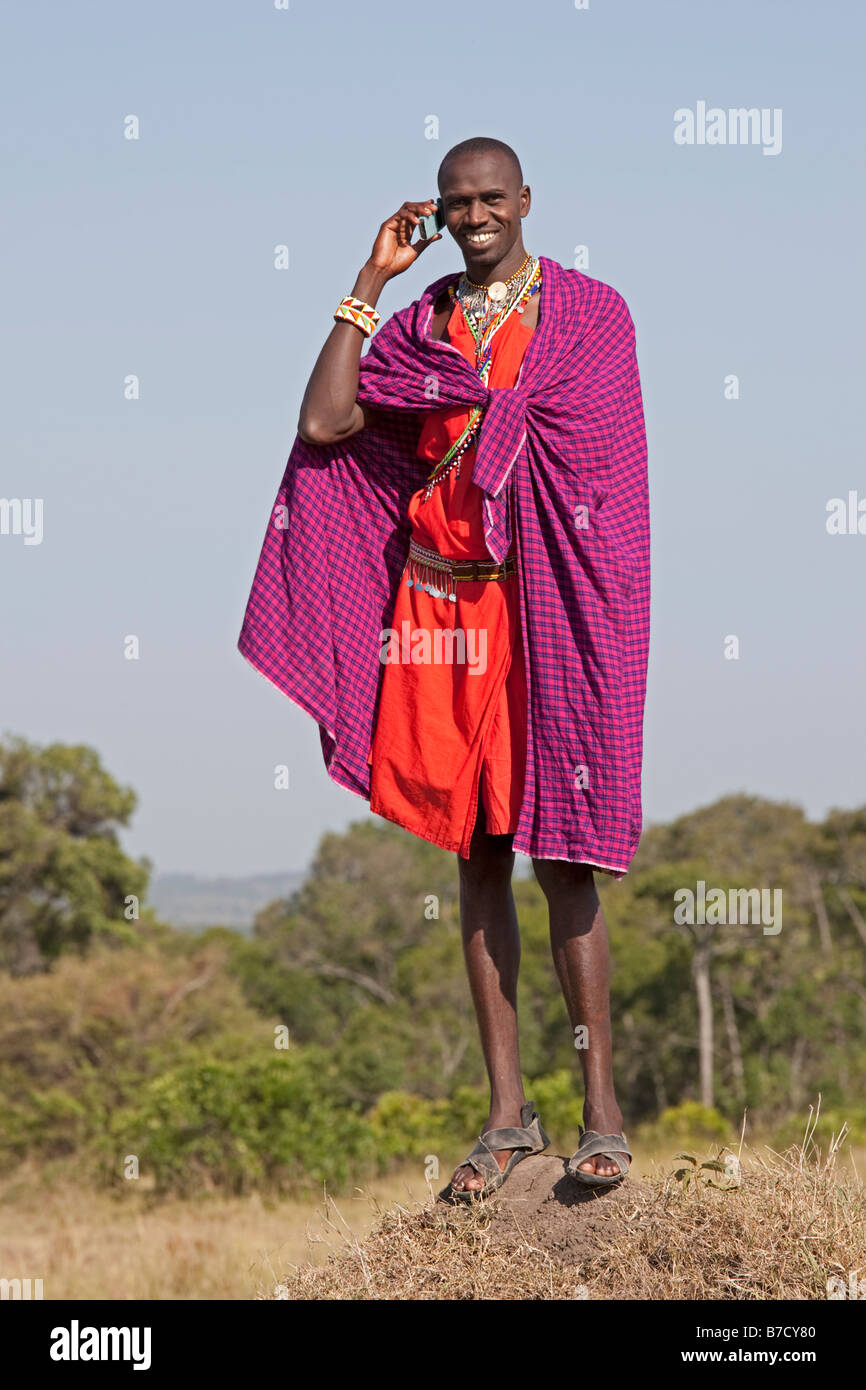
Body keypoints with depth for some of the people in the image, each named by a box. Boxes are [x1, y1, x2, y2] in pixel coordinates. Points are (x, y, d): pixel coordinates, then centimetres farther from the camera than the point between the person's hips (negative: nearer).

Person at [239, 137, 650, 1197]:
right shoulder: (417, 321, 13)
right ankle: (507, 1111, 10)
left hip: (541, 602, -4)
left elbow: (592, 457, -7)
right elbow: (323, 423, -2)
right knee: (475, 854, 5)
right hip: (437, 602, 4)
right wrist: (369, 284, -2)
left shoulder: (587, 312, 3)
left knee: (558, 853, -7)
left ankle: (602, 1109, -2)